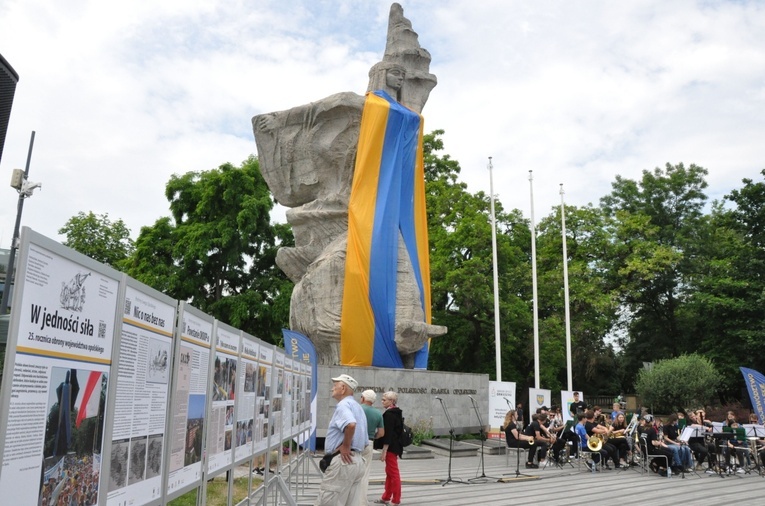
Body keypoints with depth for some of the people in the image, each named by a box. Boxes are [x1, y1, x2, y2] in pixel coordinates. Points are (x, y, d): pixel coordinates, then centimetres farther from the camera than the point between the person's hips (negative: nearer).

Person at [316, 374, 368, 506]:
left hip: (342, 461, -10)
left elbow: (351, 424, -32)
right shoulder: (358, 407, 20)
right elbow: (365, 443, 23)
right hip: (358, 460, 10)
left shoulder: (343, 405, -9)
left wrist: (345, 446, -19)